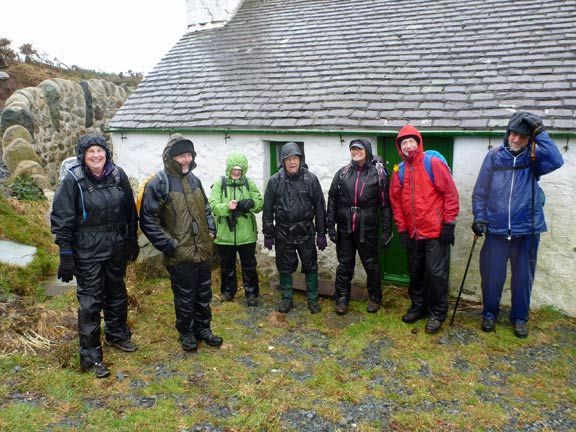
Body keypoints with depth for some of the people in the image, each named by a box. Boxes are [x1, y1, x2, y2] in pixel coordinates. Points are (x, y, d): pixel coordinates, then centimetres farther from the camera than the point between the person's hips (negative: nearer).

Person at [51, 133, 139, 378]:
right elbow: (62, 220, -10)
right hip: (88, 252, -4)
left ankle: (117, 335, 42)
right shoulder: (73, 180, -12)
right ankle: (91, 356, 13)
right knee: (90, 302, 0)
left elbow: (130, 211, 9)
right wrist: (66, 255, -12)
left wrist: (132, 241, 11)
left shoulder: (118, 175, 0)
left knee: (117, 294, 19)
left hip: (116, 249, 5)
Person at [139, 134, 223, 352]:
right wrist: (168, 245, -17)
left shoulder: (194, 180, 8)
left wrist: (211, 230, 9)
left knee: (204, 295, 18)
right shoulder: (158, 184, -14)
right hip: (180, 256, -6)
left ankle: (203, 328, 37)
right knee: (185, 298, 9)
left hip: (203, 252, 6)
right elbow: (148, 221, -14)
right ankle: (186, 333, 30)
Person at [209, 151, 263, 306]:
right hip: (225, 234, 0)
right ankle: (228, 291, 35)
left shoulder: (249, 183, 1)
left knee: (249, 266, 10)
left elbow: (260, 204, -2)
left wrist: (251, 203, -24)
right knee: (227, 265, 16)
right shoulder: (219, 183, -2)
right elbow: (213, 205, -11)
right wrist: (227, 207, -29)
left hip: (246, 234, 0)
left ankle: (251, 293, 24)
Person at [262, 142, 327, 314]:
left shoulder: (311, 179, -6)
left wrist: (321, 233, -1)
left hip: (306, 232, 0)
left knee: (310, 267, 9)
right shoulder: (275, 181, -5)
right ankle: (286, 299, 28)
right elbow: (268, 209, 1)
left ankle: (313, 299, 25)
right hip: (283, 233, 1)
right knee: (285, 267, 12)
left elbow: (320, 207, -1)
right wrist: (268, 234, 1)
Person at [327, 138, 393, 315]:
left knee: (371, 264, 9)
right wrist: (331, 226, 1)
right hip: (345, 229, 2)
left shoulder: (378, 174, -3)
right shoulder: (342, 173, 5)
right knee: (344, 264, 10)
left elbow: (385, 204, -3)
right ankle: (342, 299, 22)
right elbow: (332, 200, 6)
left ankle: (374, 298, 28)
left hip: (368, 229, -2)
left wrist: (387, 231, -6)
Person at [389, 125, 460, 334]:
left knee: (436, 273, -1)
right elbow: (396, 201, 10)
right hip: (413, 232, 5)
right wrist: (402, 229, 6)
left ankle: (437, 313, 14)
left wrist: (449, 223, -11)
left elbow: (450, 193, -9)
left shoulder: (433, 163, -8)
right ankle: (418, 306, 32)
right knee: (415, 272, 15)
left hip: (436, 231, -5)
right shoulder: (399, 171, 6)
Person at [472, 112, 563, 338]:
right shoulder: (494, 156, 1)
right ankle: (489, 314, 29)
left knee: (523, 277, 11)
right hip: (496, 229, 0)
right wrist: (479, 218, -2)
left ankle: (519, 318, 30)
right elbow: (480, 191, 4)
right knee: (492, 275, 8)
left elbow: (556, 161, -23)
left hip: (527, 230, 0)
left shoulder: (534, 157, 0)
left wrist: (541, 133, -22)